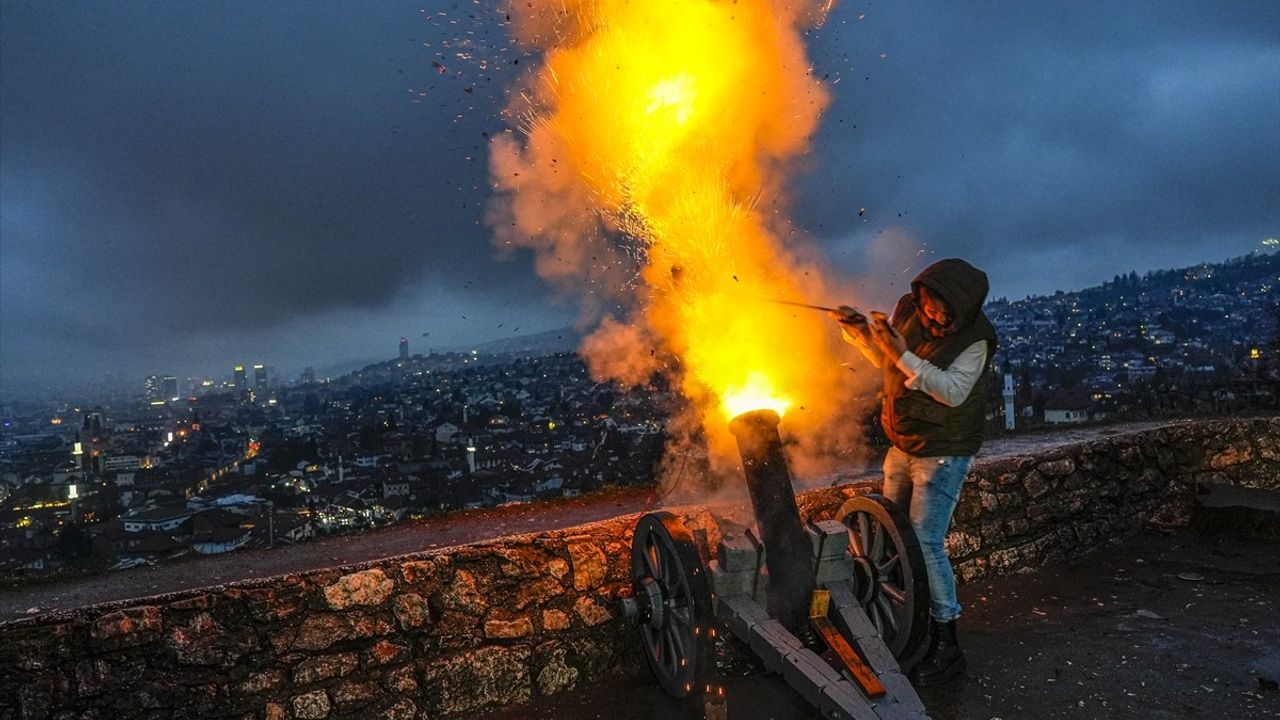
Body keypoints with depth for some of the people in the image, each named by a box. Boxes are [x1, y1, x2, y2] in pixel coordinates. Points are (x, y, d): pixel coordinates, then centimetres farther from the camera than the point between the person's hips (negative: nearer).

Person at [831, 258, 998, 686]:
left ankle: (946, 643, 2)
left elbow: (953, 391, -32)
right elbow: (886, 361, 10)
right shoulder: (908, 309, -4)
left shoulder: (975, 340, -20)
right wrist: (860, 331, -8)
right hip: (903, 445, 7)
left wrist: (902, 353, -37)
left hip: (944, 453, -7)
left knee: (925, 541, -11)